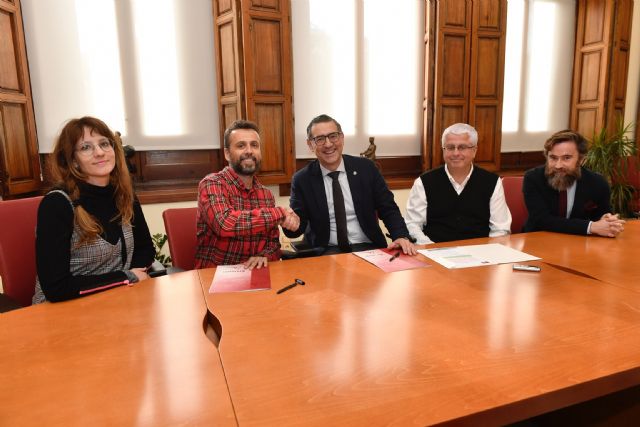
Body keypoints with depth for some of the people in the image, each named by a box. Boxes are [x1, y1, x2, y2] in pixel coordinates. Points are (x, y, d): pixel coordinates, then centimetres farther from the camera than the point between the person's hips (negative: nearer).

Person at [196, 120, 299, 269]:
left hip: (252, 273, 4)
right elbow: (225, 223, -27)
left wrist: (264, 256, -12)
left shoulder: (266, 195, 8)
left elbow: (273, 242, 11)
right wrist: (280, 213, -19)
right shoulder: (211, 184, -10)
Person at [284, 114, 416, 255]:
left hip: (367, 248, 1)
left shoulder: (365, 168, 3)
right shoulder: (302, 180, 1)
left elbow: (388, 209, 4)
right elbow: (298, 226, -2)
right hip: (326, 252, -1)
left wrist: (401, 236, -14)